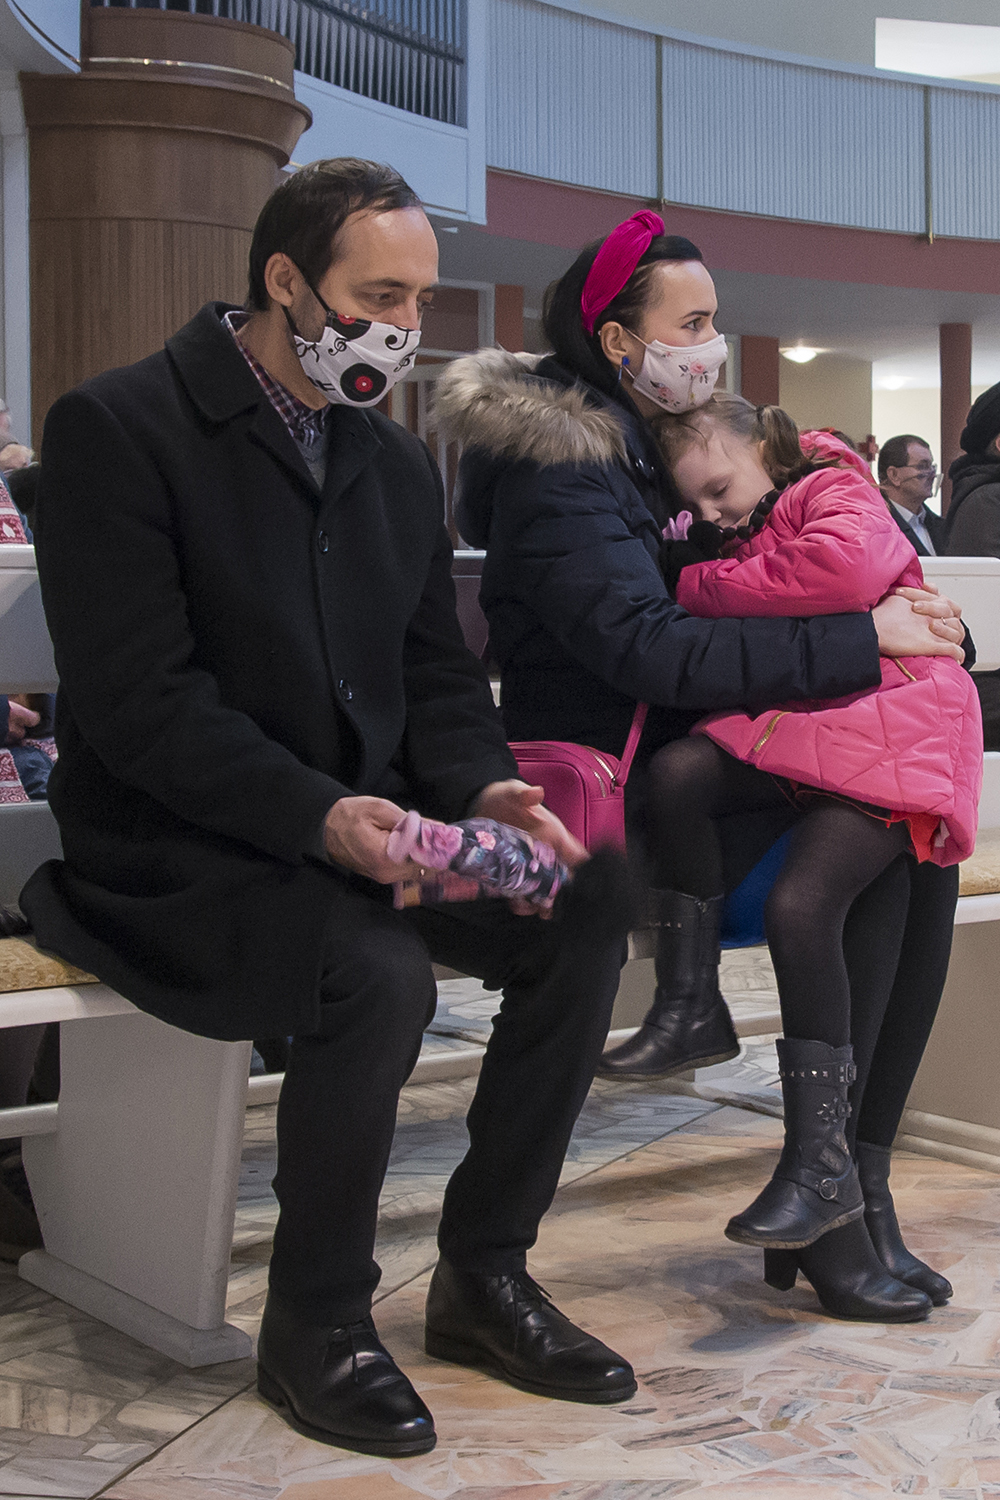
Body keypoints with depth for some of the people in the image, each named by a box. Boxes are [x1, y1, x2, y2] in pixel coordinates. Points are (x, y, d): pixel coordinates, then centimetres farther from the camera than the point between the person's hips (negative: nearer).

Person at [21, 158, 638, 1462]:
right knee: (377, 973, -32)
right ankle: (314, 1323, -10)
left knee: (580, 924, -12)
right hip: (175, 853, -7)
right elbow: (137, 697, -19)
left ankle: (484, 1272, 4)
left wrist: (480, 790, -9)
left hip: (362, 828, 7)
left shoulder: (397, 463, 12)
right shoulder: (116, 428, -11)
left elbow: (438, 674, 13)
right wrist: (316, 816, -30)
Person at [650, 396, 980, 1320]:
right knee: (677, 772, -23)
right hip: (782, 731, 7)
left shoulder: (836, 494, -4)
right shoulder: (718, 536, 21)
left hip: (886, 736, -7)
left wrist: (701, 587, -15)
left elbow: (843, 567, -26)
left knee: (803, 903, -25)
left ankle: (822, 1162, -20)